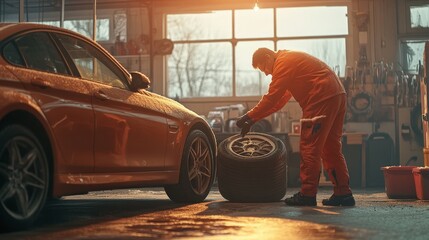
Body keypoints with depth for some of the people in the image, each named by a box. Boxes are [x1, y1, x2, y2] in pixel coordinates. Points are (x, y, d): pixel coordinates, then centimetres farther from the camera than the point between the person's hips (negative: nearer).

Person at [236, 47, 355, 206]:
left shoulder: (282, 63, -7)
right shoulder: (290, 59, 25)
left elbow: (271, 99, -12)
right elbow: (280, 100, 24)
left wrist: (249, 117, -4)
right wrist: (254, 119, 19)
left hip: (322, 98, -10)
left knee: (309, 147, -5)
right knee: (331, 147, 12)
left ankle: (307, 194, -4)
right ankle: (343, 193, 12)